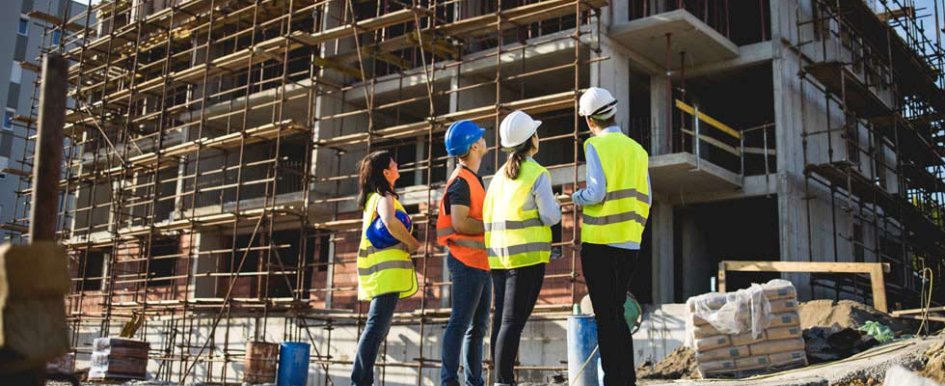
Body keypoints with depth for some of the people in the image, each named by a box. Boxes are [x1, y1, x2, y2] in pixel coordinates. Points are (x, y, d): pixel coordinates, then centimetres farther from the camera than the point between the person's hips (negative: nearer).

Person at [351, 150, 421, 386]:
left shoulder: (371, 198, 20)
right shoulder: (385, 197, -8)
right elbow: (389, 222, -28)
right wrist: (413, 244, -15)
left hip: (377, 270, 9)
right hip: (388, 269, -9)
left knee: (377, 328, 12)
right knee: (377, 327, -12)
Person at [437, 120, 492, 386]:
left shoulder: (472, 179, 19)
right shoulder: (461, 181, -10)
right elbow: (460, 223, -20)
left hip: (480, 262, 10)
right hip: (466, 261, -10)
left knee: (478, 325, 11)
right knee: (460, 323, -8)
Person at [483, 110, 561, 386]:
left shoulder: (499, 175, 14)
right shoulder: (538, 174, -7)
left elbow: (487, 215, 14)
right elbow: (550, 216, -10)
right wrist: (556, 206, 10)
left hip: (498, 256, 7)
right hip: (528, 256, -7)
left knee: (501, 319, 9)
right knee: (513, 321, -8)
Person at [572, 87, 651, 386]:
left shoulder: (596, 146, -6)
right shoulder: (638, 150, 11)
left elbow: (596, 192, -15)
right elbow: (645, 198, 10)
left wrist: (574, 198, 3)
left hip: (601, 241, -6)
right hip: (630, 243, 6)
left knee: (605, 316, -1)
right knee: (617, 313, 15)